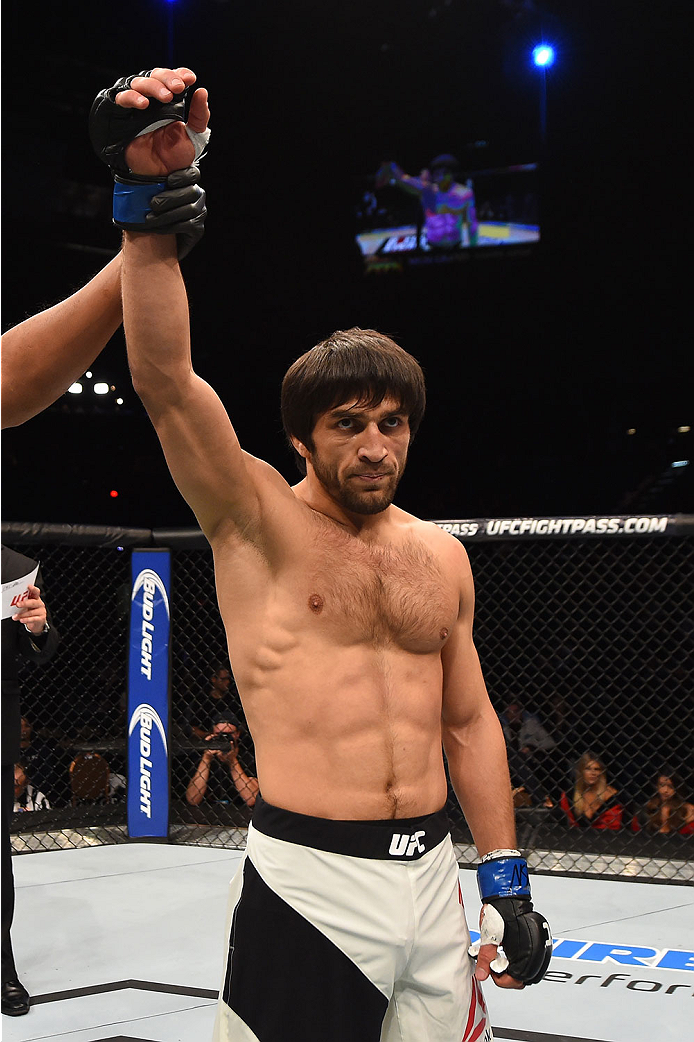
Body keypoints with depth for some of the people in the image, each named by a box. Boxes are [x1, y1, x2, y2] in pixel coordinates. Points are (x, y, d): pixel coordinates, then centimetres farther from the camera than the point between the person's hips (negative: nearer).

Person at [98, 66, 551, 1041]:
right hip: (307, 886, -5)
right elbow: (166, 380, -18)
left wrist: (507, 882, 12)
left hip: (431, 877, 5)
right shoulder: (257, 520, -3)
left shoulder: (441, 555, 11)